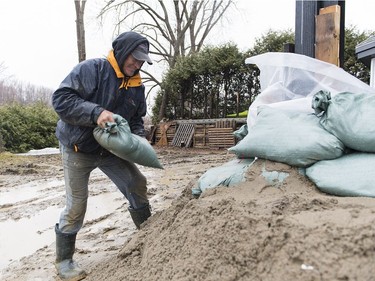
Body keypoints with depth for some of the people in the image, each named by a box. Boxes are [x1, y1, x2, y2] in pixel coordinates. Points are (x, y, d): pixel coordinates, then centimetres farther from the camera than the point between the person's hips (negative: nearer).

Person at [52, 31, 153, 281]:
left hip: (111, 148, 6)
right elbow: (61, 98, -25)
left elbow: (137, 119, 10)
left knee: (137, 184, 5)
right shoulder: (92, 69, -18)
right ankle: (64, 260, 17)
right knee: (77, 204, -3)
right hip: (78, 148, -6)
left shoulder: (136, 85, 3)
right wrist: (95, 112, -36)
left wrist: (138, 138, -11)